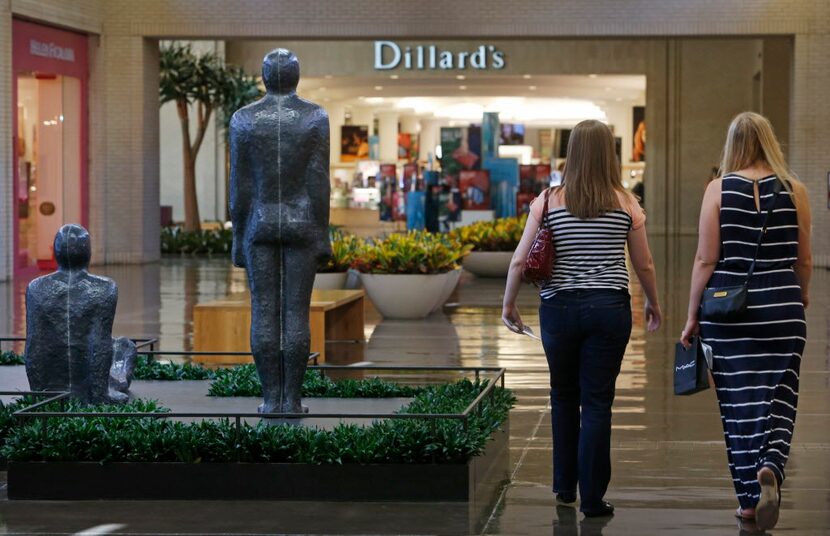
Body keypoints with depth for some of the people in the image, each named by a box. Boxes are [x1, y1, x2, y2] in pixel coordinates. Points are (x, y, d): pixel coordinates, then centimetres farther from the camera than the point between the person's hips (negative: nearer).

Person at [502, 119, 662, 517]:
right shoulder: (625, 203, 0)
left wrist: (508, 306, 12)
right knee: (597, 402, 3)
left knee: (564, 396, 19)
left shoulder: (549, 201, -1)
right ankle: (592, 498, 3)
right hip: (610, 309, -1)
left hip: (559, 308, 1)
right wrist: (653, 304, 24)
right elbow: (644, 265, 7)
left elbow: (519, 262, -2)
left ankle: (565, 485, 26)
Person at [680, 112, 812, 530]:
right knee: (777, 400, 4)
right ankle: (770, 468, -22)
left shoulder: (719, 189, -4)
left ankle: (749, 497, 11)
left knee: (739, 403, 7)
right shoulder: (794, 189, 1)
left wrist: (692, 316, 3)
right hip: (782, 307, 1)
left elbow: (706, 260, -5)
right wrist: (801, 297, 27)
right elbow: (803, 258, 8)